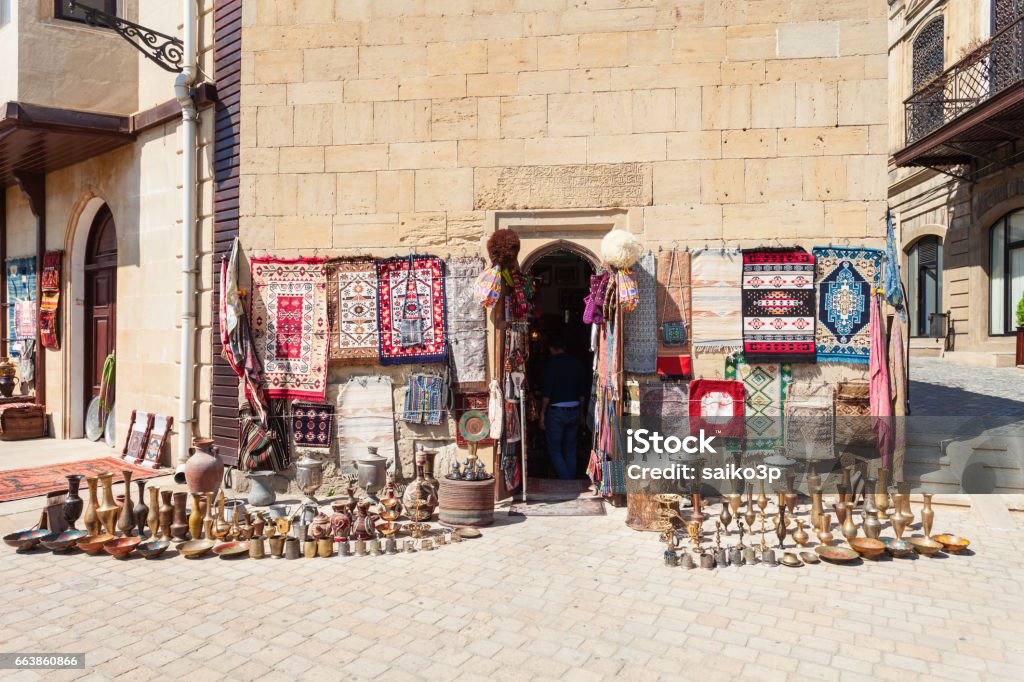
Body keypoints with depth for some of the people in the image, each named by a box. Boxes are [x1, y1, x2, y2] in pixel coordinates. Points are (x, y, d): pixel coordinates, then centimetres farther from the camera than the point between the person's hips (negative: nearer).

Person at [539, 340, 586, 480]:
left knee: (554, 449, 4)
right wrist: (581, 411, 19)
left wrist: (542, 413, -7)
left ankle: (566, 483, -8)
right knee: (570, 449, 15)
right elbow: (582, 391, 9)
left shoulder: (552, 363, -10)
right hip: (574, 411, 5)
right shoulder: (577, 363, 5)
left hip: (557, 412, -5)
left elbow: (547, 392, -14)